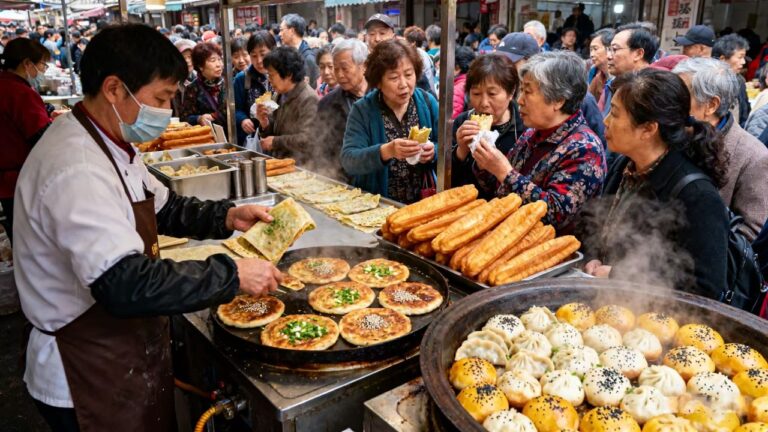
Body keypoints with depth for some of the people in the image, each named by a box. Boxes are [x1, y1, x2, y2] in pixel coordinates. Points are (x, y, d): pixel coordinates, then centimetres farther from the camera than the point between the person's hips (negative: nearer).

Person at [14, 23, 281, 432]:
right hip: (91, 379, -9)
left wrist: (226, 217, -1)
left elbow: (162, 207, 15)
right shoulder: (76, 171, -30)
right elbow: (126, 286, -36)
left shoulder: (109, 143, 4)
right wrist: (232, 275, -28)